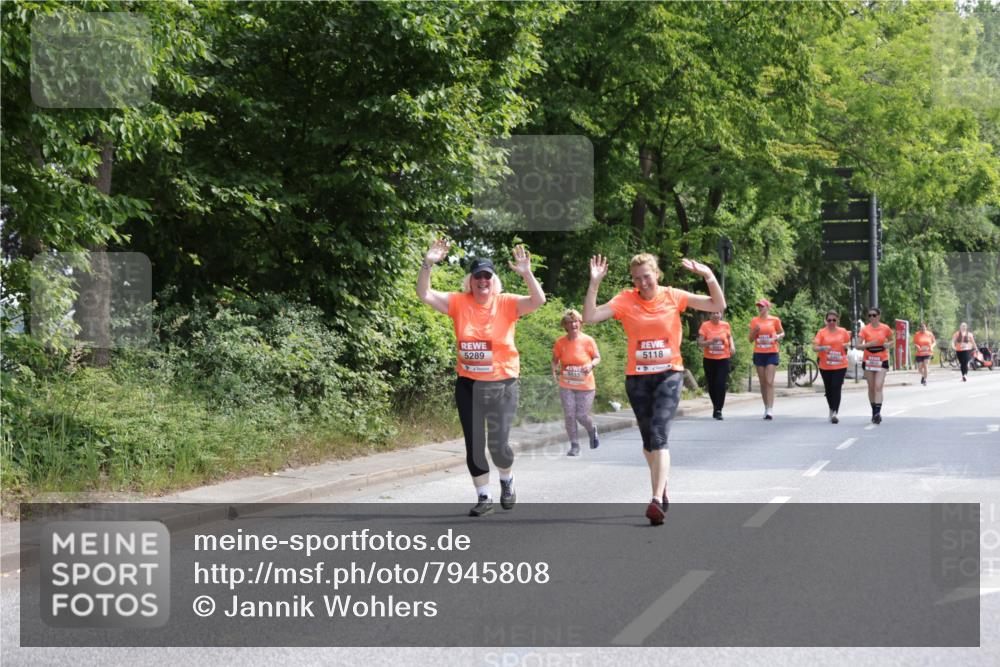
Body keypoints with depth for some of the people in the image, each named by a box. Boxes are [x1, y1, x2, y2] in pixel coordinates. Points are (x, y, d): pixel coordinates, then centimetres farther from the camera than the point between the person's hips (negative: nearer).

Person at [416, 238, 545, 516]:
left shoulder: (506, 303, -6)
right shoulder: (459, 303, -3)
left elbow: (538, 301, -18)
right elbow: (424, 295, -8)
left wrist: (527, 273, -33)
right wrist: (428, 264, -22)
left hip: (502, 385, -2)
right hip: (468, 386, 2)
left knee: (498, 444, -3)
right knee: (474, 445, 6)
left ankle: (507, 480, 30)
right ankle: (484, 497, 21)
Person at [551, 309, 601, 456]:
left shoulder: (588, 341, -8)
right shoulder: (560, 342, -4)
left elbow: (597, 358, 2)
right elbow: (555, 360, 8)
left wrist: (591, 364, -19)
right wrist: (554, 368, -13)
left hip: (585, 386, -1)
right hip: (566, 386, 2)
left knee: (582, 416, 0)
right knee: (569, 415, -4)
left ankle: (592, 430, 35)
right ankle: (574, 446, 9)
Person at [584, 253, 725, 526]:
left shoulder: (673, 296, -2)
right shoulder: (625, 300, -3)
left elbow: (718, 305, -1)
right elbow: (590, 317, -13)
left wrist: (709, 276, -14)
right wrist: (594, 283, -20)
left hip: (669, 375, -3)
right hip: (637, 378, 3)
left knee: (659, 436, -19)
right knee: (648, 439, 15)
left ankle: (657, 500, -26)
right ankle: (662, 489, 35)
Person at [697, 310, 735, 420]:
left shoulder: (726, 325, 2)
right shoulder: (705, 326, -4)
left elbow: (730, 337, 20)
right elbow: (700, 343, -6)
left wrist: (732, 345, 0)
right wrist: (711, 341, -23)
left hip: (723, 359, 0)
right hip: (709, 360, 0)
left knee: (721, 384, -12)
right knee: (711, 385, 8)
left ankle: (718, 410, -9)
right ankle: (716, 406, 30)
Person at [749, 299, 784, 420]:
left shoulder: (774, 320, 1)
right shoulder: (754, 321, 7)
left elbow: (782, 333, 14)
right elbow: (750, 339, 10)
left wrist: (779, 336, -9)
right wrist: (755, 331, -10)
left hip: (772, 354, -3)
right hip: (759, 354, 3)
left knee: (769, 382, -12)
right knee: (763, 383, 7)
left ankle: (770, 410, -17)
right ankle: (766, 408, 16)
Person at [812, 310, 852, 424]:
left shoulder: (843, 331, 5)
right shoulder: (821, 332, -1)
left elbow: (848, 343, 23)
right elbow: (814, 347, -9)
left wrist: (847, 345, 2)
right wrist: (823, 348, -28)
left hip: (840, 366, -1)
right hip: (825, 366, 1)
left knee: (836, 388, -12)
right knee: (828, 389, 11)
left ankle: (835, 413, -15)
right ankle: (831, 409, 33)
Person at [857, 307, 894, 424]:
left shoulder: (885, 328, 0)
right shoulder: (865, 329, -2)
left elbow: (891, 341, 14)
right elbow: (858, 345, -5)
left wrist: (888, 345, -9)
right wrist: (869, 344, -22)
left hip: (882, 361, -1)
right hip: (869, 360, 1)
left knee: (878, 387, -13)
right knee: (871, 388, 8)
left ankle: (877, 413, -19)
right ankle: (874, 411, 22)